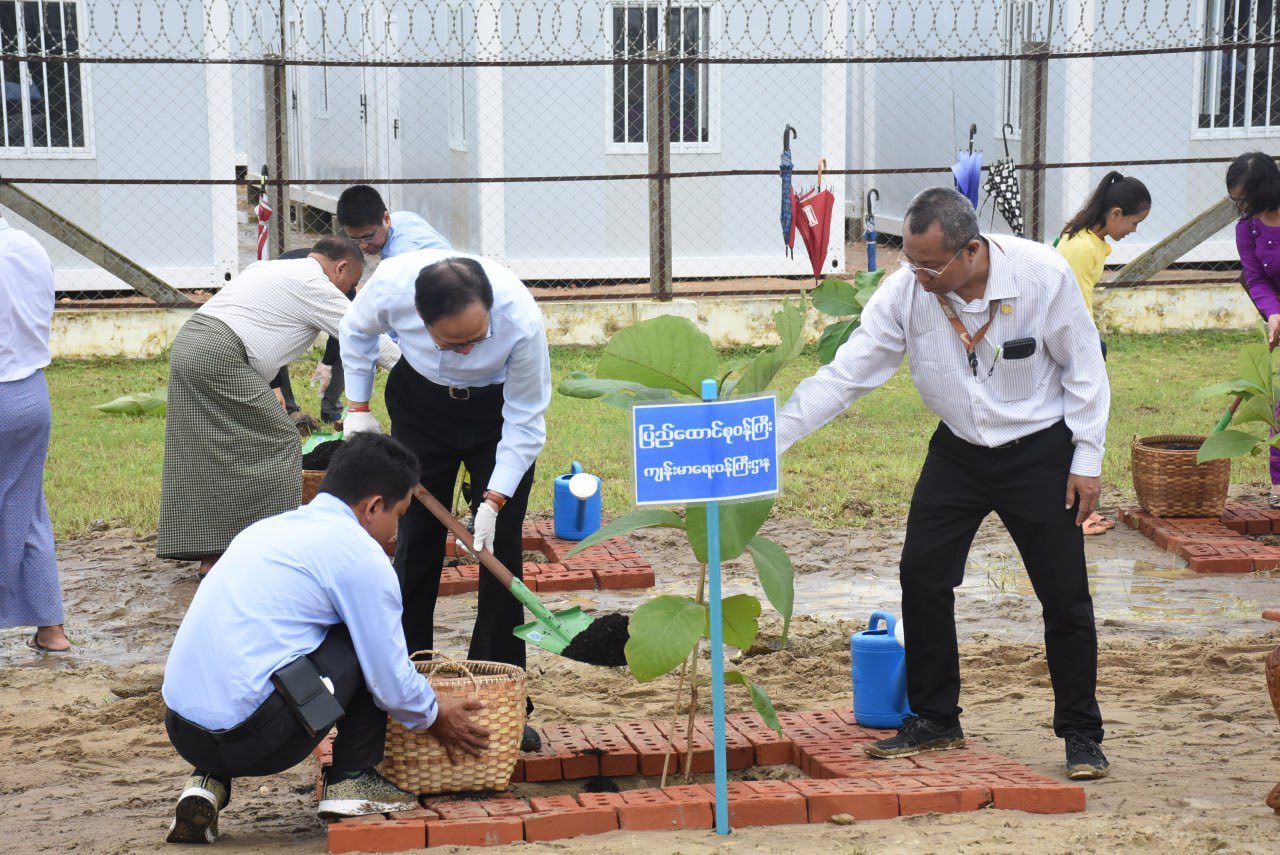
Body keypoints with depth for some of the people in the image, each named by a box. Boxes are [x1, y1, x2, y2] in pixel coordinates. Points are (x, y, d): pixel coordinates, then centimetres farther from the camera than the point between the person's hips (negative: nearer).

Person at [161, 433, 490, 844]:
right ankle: (351, 781, 11)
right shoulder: (360, 554, -3)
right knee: (364, 643, 6)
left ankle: (208, 782, 15)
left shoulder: (267, 528, 22)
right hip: (254, 736, -8)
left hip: (180, 730, 8)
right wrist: (435, 716, 22)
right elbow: (390, 683, -1)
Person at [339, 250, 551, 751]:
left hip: (499, 406, -1)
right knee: (417, 540, 0)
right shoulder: (392, 284, -32)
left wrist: (493, 502, -28)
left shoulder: (522, 322, -38)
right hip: (420, 402, 2)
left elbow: (525, 423, -24)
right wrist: (358, 408, -5)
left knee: (500, 549, -6)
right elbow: (356, 331, -5)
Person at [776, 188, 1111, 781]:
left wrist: (1087, 460, -9)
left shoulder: (1043, 275, -23)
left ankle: (1081, 735, 15)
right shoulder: (904, 293, -18)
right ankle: (934, 721, 16)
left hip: (1040, 450, -3)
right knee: (922, 576, -1)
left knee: (1064, 594, 0)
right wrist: (769, 439, -25)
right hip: (959, 452, 3)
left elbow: (1084, 369, -10)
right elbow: (843, 376, -17)